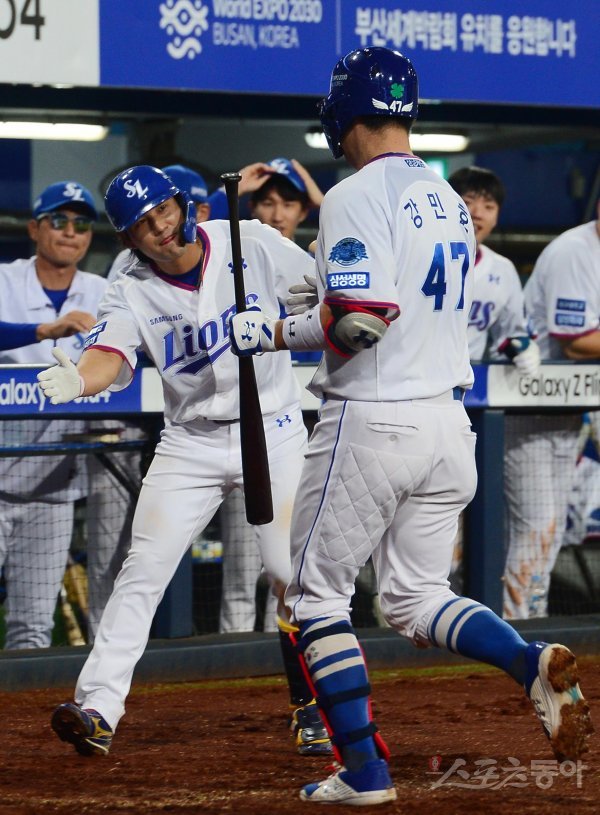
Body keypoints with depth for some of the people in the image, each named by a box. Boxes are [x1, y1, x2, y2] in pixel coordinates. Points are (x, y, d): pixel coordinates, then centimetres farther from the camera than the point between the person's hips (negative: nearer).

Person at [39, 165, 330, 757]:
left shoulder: (252, 243, -7)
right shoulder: (132, 292, -7)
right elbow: (110, 355, -24)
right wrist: (77, 381, -47)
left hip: (273, 433, -1)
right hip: (191, 441, 1)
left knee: (290, 573, -5)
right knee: (142, 571, -8)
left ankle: (315, 704, 15)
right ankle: (98, 709, -9)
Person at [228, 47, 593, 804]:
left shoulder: (357, 196, -13)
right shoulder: (449, 202, 13)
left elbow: (359, 322, -24)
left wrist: (273, 332, -8)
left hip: (371, 421, -8)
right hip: (446, 423, 8)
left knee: (316, 595, 6)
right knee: (415, 598, 15)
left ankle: (364, 770, 2)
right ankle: (531, 660, -12)